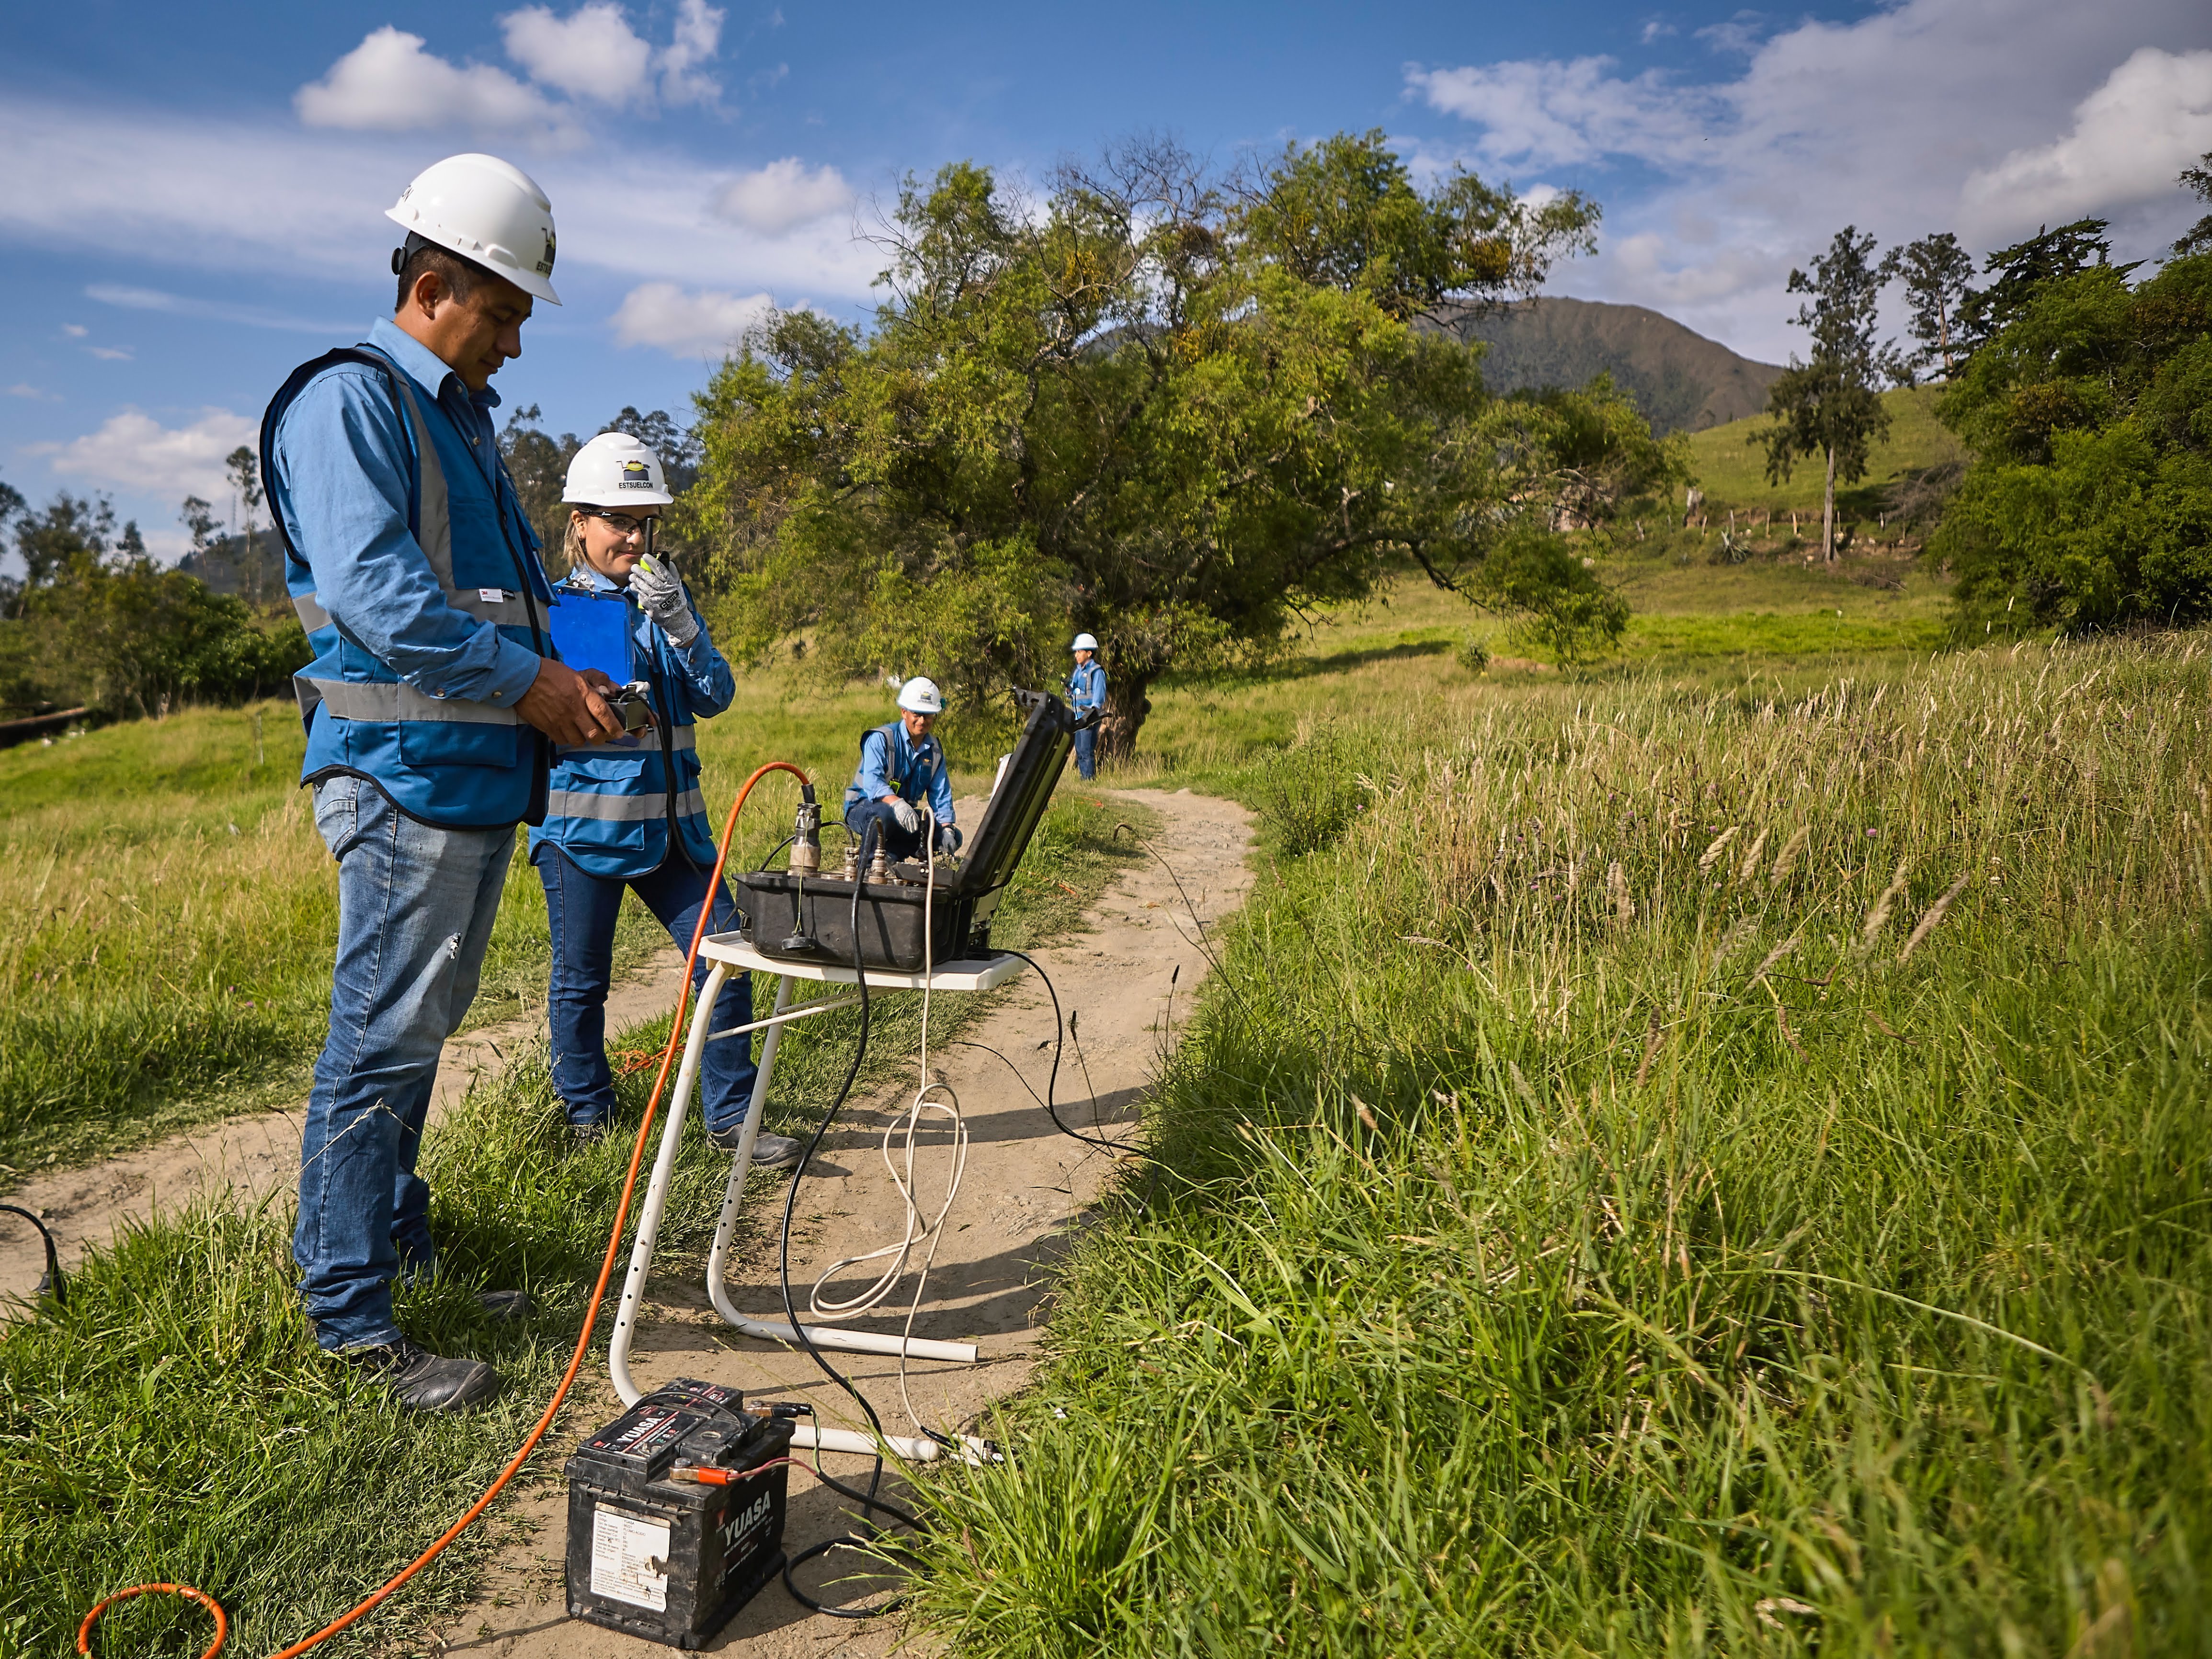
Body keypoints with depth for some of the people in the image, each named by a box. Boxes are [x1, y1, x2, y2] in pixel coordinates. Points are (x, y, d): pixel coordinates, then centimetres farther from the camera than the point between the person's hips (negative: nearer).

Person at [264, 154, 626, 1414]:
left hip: (482, 775, 9)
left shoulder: (464, 419, 21)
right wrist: (527, 681, -19)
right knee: (383, 1043, -5)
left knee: (423, 1029, 18)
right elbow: (371, 586, -21)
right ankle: (353, 1319, 5)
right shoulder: (349, 401, -8)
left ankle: (391, 1236, 34)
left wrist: (565, 680, 7)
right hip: (405, 773, -9)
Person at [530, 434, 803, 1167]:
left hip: (670, 822, 4)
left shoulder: (665, 600, 12)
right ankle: (589, 1120, 26)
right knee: (581, 981, 6)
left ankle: (731, 1118, 11)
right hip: (584, 821, -4)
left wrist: (680, 626, -15)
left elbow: (714, 697, 1)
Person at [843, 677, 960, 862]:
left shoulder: (935, 750, 6)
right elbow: (872, 782, -28)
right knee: (885, 814, -41)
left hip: (903, 817, 7)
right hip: (864, 806, -6)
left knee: (954, 838, -8)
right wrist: (897, 804, -48)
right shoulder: (880, 739, -13)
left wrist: (947, 830, -14)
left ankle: (889, 857, -11)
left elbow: (941, 795, 4)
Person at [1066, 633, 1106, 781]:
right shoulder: (1078, 670, 17)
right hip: (1078, 717, 8)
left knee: (1087, 752, -10)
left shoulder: (1096, 672, -7)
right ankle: (1082, 780, 15)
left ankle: (1089, 780, -8)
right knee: (1080, 752, 10)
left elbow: (1099, 696, -13)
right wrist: (1068, 689, 0)